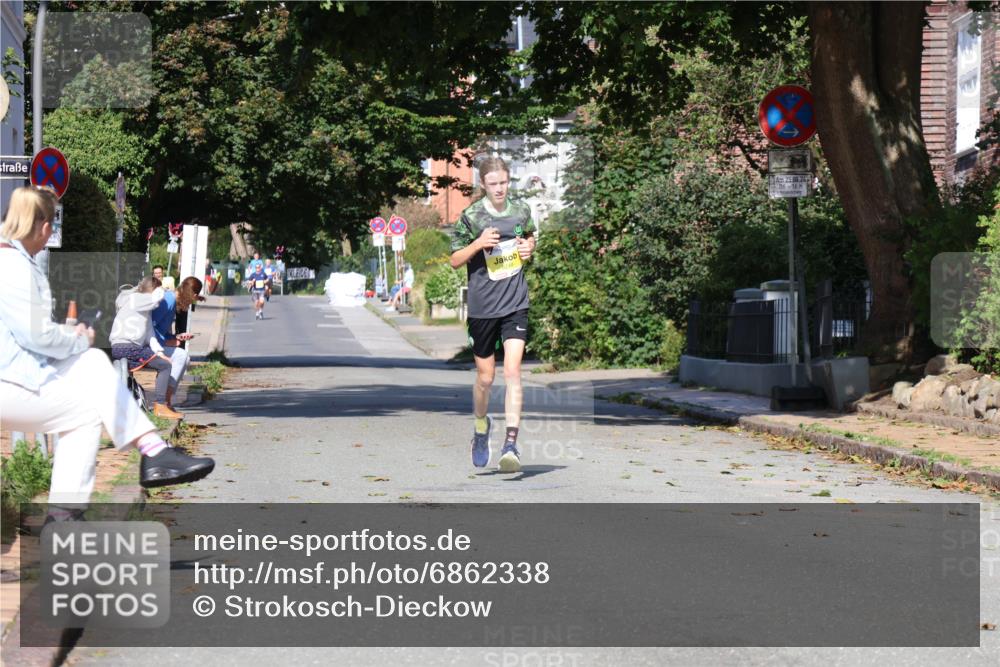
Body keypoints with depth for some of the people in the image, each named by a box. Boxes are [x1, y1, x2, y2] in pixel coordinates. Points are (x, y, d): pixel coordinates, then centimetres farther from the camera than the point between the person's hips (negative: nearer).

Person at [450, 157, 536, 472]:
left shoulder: (521, 210, 4)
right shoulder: (471, 216, -5)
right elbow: (455, 260, -1)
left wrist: (529, 247, 2)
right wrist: (478, 244, -18)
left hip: (515, 304, 1)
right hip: (482, 307, -1)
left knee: (512, 370, -14)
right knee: (485, 376, 9)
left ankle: (511, 443, -15)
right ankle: (481, 427, 38)